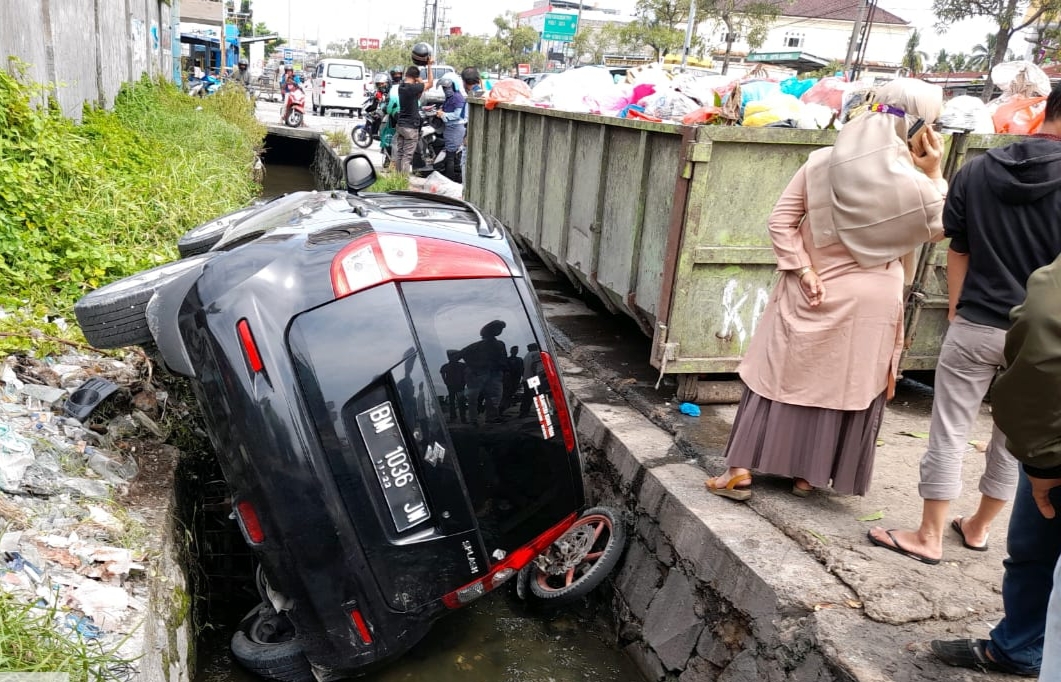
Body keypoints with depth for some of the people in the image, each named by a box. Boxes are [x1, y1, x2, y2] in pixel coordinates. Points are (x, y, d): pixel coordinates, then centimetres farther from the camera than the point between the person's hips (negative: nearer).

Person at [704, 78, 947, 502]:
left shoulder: (823, 162, -7)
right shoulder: (914, 181, -12)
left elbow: (781, 221, -8)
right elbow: (939, 227, 7)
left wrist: (803, 270, -8)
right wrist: (934, 176, 4)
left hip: (814, 294, 1)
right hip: (870, 302, -1)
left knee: (781, 376, 9)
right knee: (846, 389, 13)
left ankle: (740, 471, 10)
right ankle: (809, 474, 24)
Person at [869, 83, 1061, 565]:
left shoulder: (976, 171, 0)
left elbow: (958, 251, 5)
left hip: (975, 326, 1)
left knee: (949, 432, 8)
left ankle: (929, 537, 13)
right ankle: (977, 528, 32)